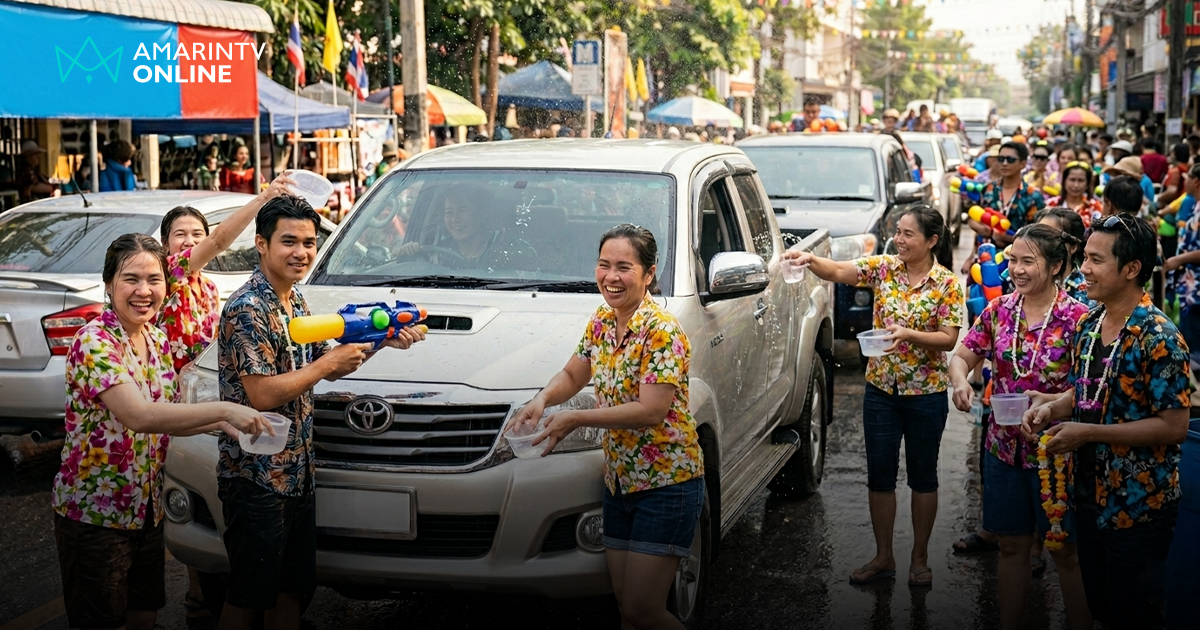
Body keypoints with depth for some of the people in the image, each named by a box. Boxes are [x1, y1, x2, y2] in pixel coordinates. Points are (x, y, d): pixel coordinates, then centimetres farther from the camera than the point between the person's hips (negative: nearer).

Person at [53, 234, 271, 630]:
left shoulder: (158, 342, 5)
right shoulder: (94, 341, -20)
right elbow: (138, 416, -34)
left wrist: (220, 423, -5)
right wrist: (223, 409, -38)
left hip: (147, 507, 8)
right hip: (94, 512, -7)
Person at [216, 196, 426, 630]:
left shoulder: (295, 301, 11)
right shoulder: (247, 309, -17)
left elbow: (323, 367, 18)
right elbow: (262, 395, -24)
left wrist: (382, 341, 5)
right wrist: (331, 362, -15)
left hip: (297, 472, 9)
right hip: (255, 476, -9)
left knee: (291, 591, 16)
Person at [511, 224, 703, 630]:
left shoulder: (662, 332, -18)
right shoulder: (601, 323, 6)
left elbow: (651, 411, -25)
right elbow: (572, 375, 18)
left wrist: (574, 420, -24)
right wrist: (543, 400, -4)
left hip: (666, 485, -7)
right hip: (619, 482, 8)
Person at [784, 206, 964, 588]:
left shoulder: (947, 283, -8)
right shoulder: (883, 268, 1)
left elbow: (948, 340, -12)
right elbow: (838, 272, -11)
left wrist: (908, 334, -27)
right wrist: (810, 260, -31)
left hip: (926, 392, -3)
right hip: (881, 388, 3)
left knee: (922, 475, 9)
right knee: (879, 473, 8)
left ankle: (920, 558, 23)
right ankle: (883, 557, 21)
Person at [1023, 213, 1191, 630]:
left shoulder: (1158, 338, -19)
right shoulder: (1088, 325, 5)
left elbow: (1174, 426, -21)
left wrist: (1088, 433, -22)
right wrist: (1051, 408, -4)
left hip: (1138, 505, -7)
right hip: (1090, 493, 7)